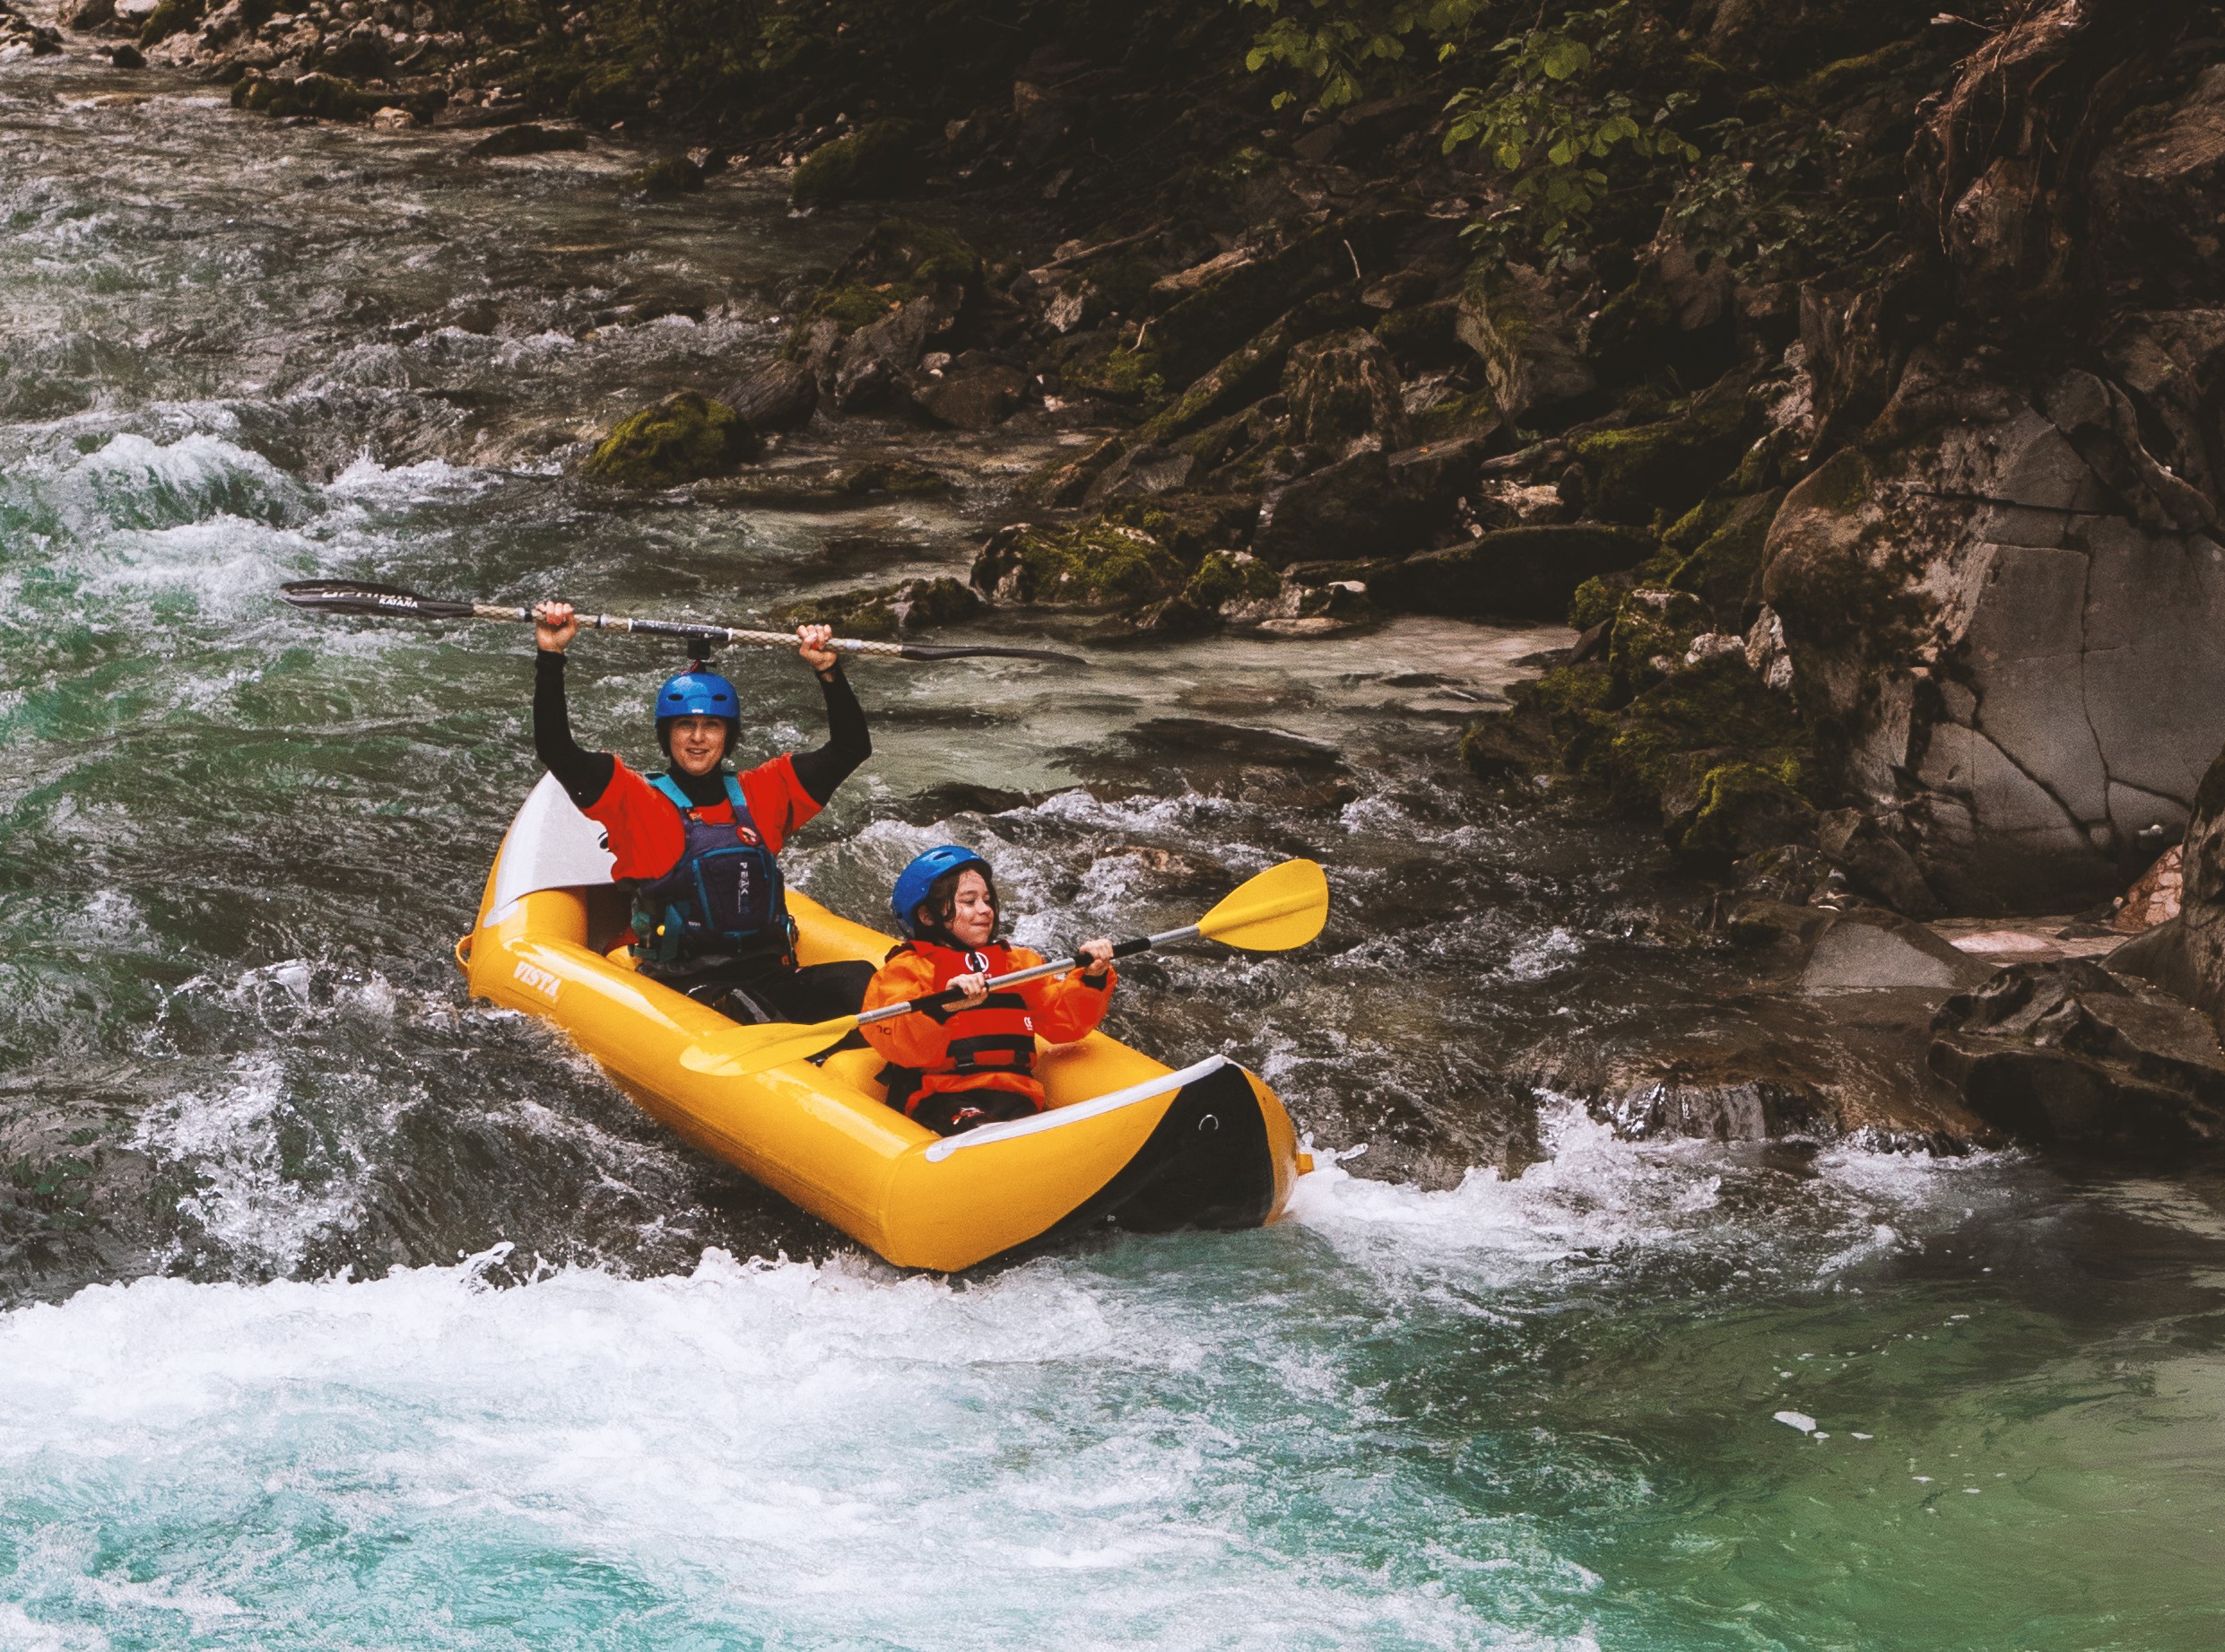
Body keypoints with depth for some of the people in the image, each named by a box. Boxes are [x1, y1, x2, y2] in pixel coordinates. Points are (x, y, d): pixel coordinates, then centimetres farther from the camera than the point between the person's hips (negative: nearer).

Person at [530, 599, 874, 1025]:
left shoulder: (760, 794, 17)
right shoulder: (637, 801, 6)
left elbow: (851, 748, 17)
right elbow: (555, 750, -5)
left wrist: (828, 669, 5)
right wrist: (551, 657, -12)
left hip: (771, 979, 3)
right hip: (680, 986, -3)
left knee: (861, 979, -26)